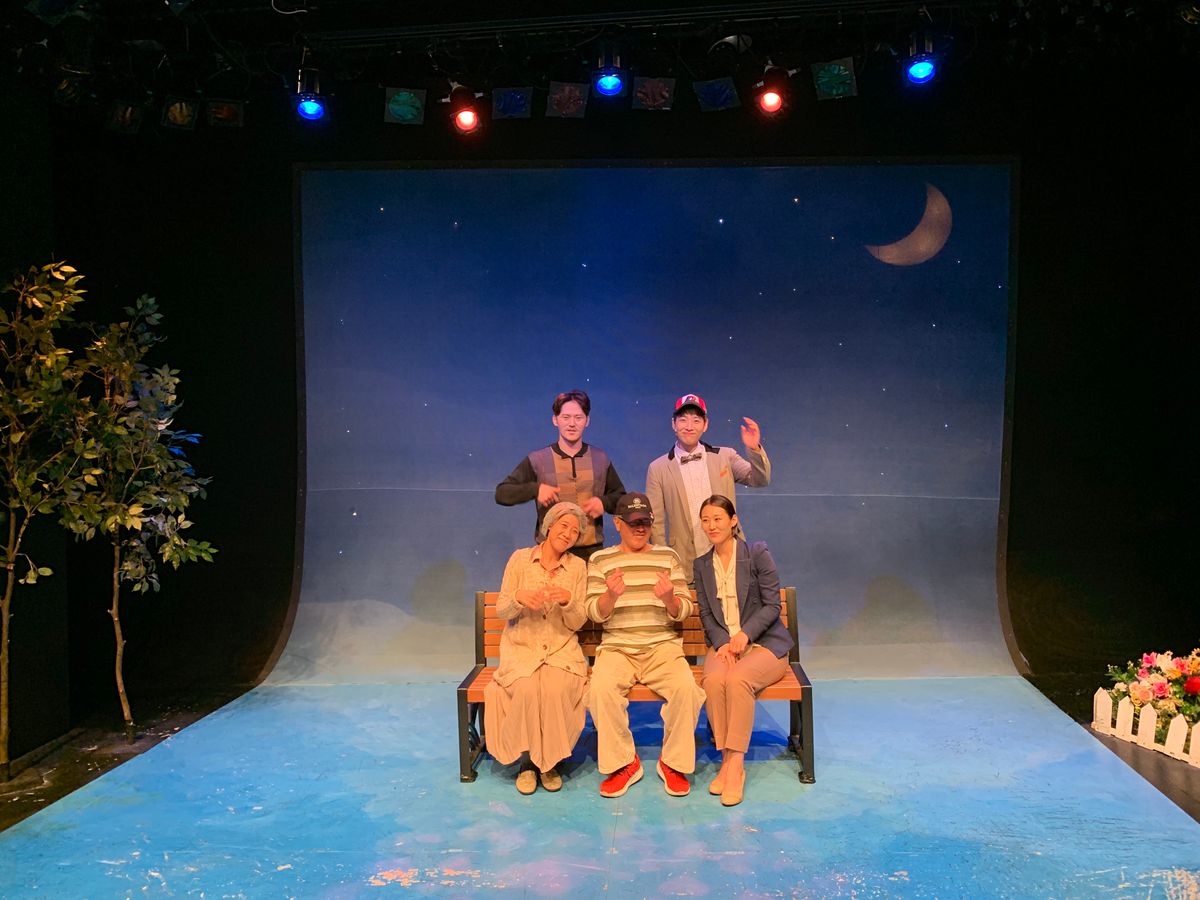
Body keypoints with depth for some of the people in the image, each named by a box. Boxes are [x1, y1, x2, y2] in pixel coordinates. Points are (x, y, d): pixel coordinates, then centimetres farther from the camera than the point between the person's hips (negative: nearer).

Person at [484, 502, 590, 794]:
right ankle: (527, 759, -7)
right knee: (526, 689, -31)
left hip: (562, 650, 0)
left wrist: (568, 602, -19)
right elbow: (501, 611, 3)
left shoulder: (578, 567, 3)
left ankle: (549, 761, -7)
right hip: (522, 647, 0)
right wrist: (518, 598, -19)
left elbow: (577, 623, 2)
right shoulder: (520, 558, 1)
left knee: (556, 689, -31)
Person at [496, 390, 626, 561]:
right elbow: (502, 493, -1)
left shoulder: (600, 459, 7)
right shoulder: (538, 460, 0)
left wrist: (604, 502, -6)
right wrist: (535, 489, -17)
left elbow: (622, 498, 17)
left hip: (592, 551, 2)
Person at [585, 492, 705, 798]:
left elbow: (684, 611, 8)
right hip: (617, 647, 0)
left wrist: (669, 599, -16)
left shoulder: (667, 556, 12)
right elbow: (594, 614, 2)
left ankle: (673, 762, -5)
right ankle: (623, 763, -10)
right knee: (601, 689, -31)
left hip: (663, 646, 1)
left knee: (686, 688, -29)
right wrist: (611, 596, -20)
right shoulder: (600, 560, 9)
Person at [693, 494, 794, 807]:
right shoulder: (702, 565, 12)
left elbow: (772, 605, -5)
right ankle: (726, 760, -19)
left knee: (738, 679, -34)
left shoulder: (757, 553, -2)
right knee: (713, 679, -30)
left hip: (764, 642, -3)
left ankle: (736, 764, -26)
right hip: (723, 644, 3)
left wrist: (744, 634, -20)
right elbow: (706, 614, 9)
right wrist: (722, 643, -10)